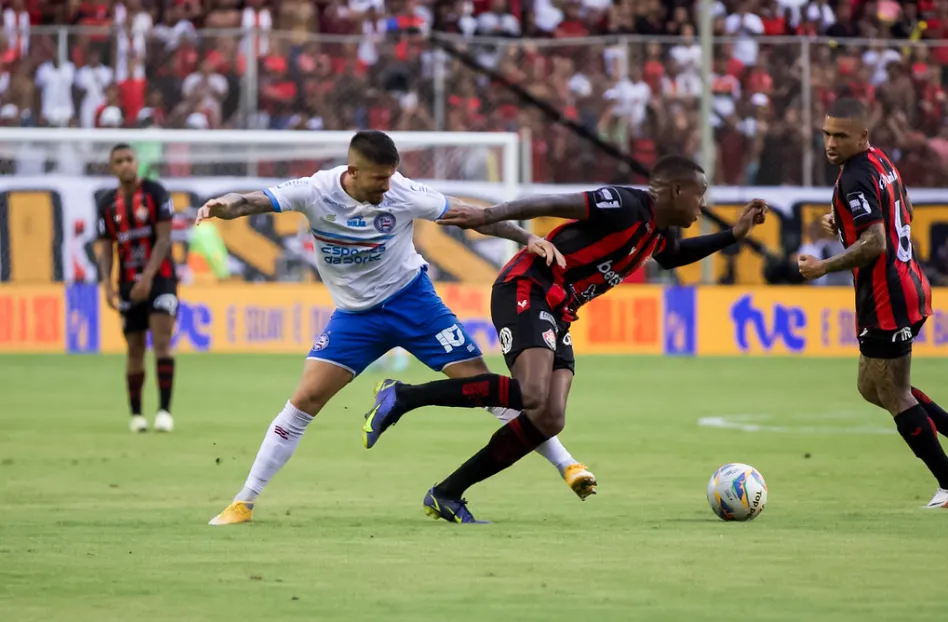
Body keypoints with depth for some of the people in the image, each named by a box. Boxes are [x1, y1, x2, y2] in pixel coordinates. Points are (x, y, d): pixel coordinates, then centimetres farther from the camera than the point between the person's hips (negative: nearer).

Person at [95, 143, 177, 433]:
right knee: (135, 349, 5)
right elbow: (105, 249, 6)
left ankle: (165, 410, -19)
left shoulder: (156, 193, -5)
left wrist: (148, 276, -21)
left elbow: (164, 238, -11)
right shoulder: (108, 203, 7)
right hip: (129, 284, 3)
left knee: (161, 341, -16)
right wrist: (107, 284, -10)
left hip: (160, 277, -3)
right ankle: (135, 414, 15)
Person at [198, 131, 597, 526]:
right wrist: (224, 207, -49)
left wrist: (526, 238, -19)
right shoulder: (316, 192, -18)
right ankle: (244, 503, -1)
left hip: (411, 301, 0)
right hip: (355, 314, 1)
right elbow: (256, 202, -27)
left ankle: (566, 464, 5)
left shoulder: (404, 195, -18)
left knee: (482, 383, -5)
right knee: (306, 398, -10)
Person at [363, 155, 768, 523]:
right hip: (527, 291, -10)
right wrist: (487, 216, -30)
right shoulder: (624, 207, -14)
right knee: (533, 395, -29)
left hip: (557, 314, 10)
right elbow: (554, 204, -22)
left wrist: (734, 234, 32)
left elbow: (672, 255, 40)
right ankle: (403, 398, -21)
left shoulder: (656, 235, 16)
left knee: (549, 420, -3)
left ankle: (447, 495, 1)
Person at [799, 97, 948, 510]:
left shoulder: (856, 179, -19)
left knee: (895, 397, 0)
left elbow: (874, 243, -27)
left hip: (886, 301, -10)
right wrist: (845, 223, 17)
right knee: (871, 387, 20)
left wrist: (823, 267, -19)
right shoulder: (881, 162, 11)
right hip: (909, 288, 10)